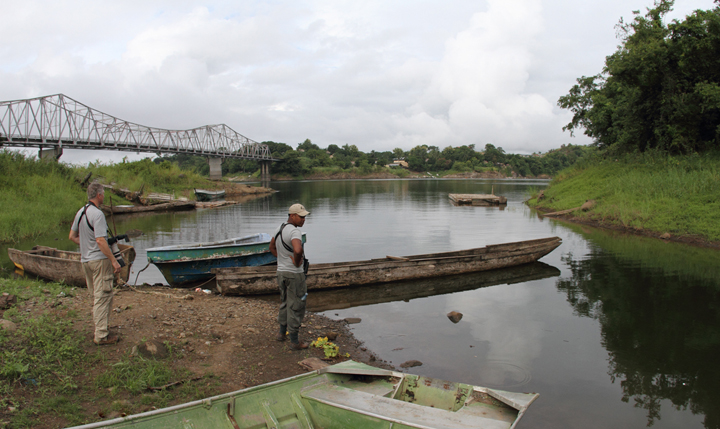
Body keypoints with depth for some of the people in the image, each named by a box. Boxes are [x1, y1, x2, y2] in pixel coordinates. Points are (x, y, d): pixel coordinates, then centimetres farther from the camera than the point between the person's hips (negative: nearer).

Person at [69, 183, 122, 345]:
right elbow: (100, 241, -23)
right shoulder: (97, 214, -17)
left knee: (97, 296, 17)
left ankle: (100, 329, 26)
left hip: (85, 260, 9)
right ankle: (102, 335, -1)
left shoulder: (81, 212, 11)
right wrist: (114, 260, -20)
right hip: (99, 260, -9)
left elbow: (72, 236, 18)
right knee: (103, 296, -4)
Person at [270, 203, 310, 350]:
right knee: (296, 306, 2)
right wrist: (297, 262, -22)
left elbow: (272, 247, 22)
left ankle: (282, 333, 38)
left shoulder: (279, 229, 7)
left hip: (281, 271, 9)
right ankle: (294, 342, 11)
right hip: (294, 274, -9)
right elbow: (298, 250, -41)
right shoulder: (294, 231, -23)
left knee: (285, 303, 24)